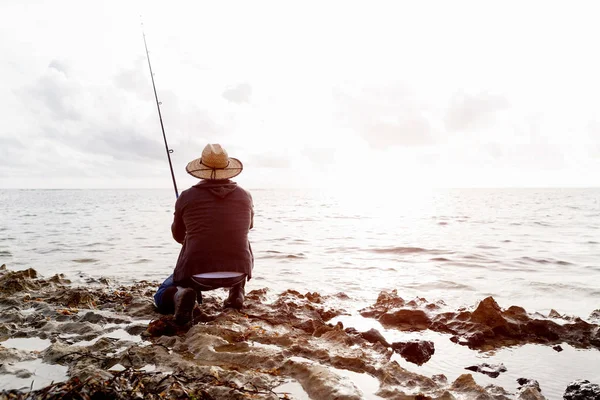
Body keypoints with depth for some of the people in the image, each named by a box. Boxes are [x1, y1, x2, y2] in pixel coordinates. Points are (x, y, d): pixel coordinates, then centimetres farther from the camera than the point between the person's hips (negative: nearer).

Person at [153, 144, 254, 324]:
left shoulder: (186, 197, -2)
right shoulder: (245, 195, 3)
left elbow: (178, 236, 15)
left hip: (197, 274, -2)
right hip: (238, 272, 2)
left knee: (162, 297, 25)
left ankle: (180, 294, -10)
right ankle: (236, 295, 21)